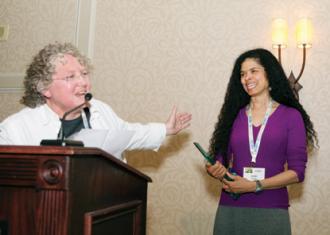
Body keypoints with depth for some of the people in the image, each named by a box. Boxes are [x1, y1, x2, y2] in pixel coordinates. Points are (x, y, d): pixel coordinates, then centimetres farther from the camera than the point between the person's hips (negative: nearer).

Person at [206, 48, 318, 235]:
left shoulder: (291, 116, -1)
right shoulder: (234, 115, 6)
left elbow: (297, 172, -6)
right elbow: (221, 160, 11)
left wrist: (254, 185, -15)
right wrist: (218, 171, -12)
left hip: (271, 210, -2)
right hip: (230, 208, 3)